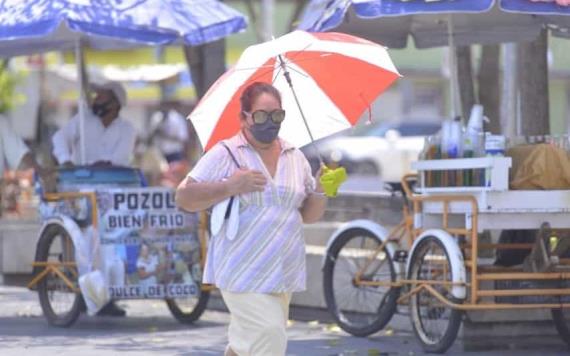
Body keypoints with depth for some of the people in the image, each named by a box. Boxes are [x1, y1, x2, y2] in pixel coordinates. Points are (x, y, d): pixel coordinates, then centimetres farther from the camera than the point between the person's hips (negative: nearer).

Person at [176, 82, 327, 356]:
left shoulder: (295, 158, 12)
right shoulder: (225, 154, -4)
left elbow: (309, 215, 16)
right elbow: (184, 198, -8)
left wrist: (321, 190, -4)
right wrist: (228, 187, -20)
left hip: (282, 272, 5)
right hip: (243, 270, -5)